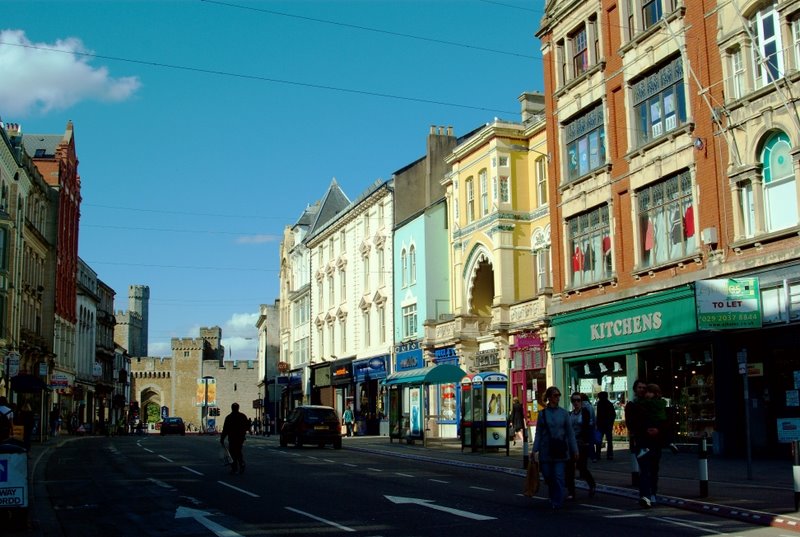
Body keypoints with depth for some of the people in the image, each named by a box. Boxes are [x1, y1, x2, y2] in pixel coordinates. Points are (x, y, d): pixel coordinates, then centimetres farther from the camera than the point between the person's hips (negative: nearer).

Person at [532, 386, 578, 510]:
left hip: (560, 450, -1)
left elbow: (570, 433, 5)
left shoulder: (564, 413, 2)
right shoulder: (542, 414, 3)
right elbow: (538, 433, 5)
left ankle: (558, 502, 1)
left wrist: (574, 450, 4)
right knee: (548, 476, 7)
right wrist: (535, 450, -1)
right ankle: (553, 499, 30)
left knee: (559, 476, -7)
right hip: (546, 450, 1)